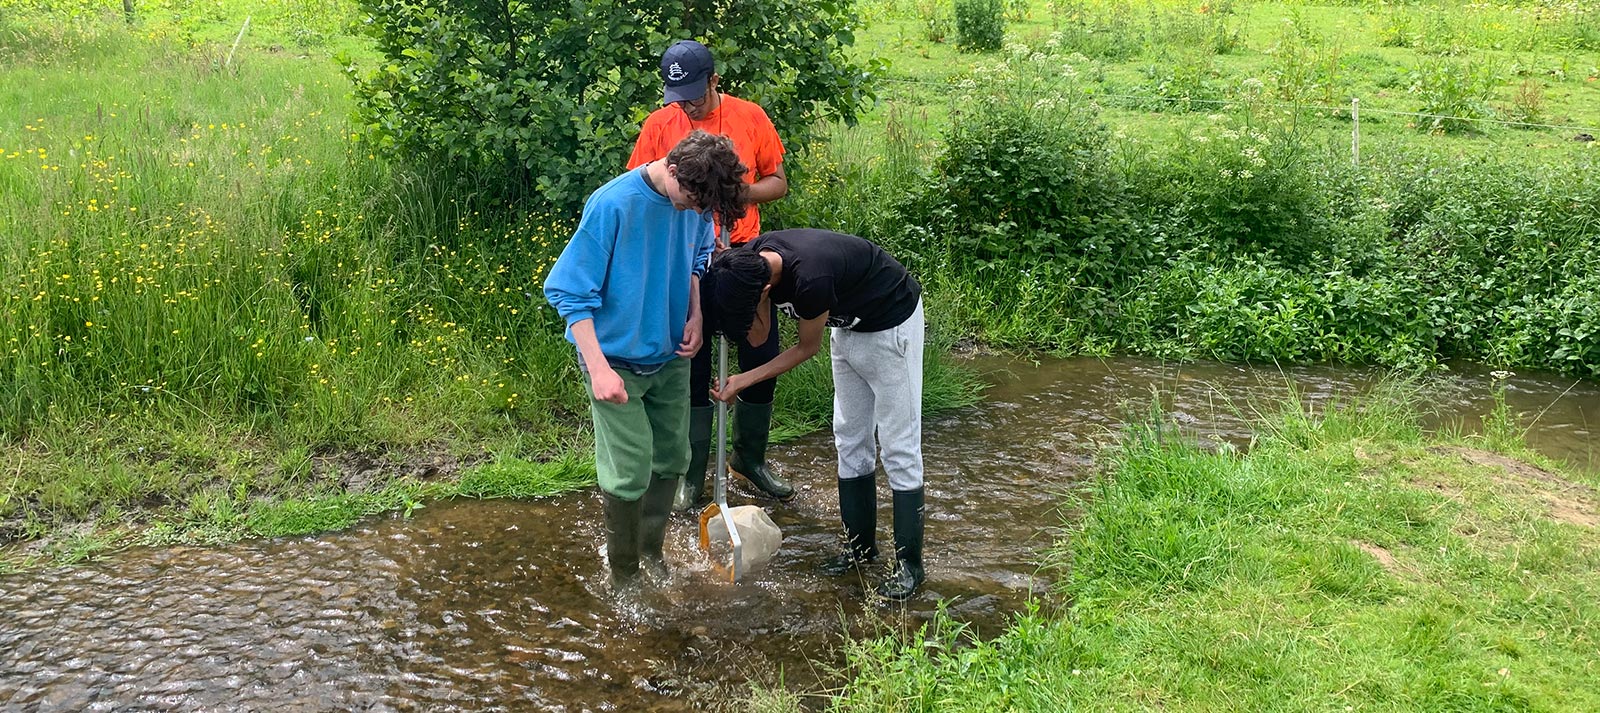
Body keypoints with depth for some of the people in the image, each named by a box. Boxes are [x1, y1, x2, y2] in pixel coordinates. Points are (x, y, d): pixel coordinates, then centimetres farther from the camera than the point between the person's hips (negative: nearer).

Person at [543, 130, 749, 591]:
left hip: (670, 354, 6)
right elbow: (570, 291, -22)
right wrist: (599, 369, -27)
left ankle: (652, 552, 37)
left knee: (671, 459, 15)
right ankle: (623, 577, 16)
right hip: (617, 359, -6)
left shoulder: (697, 199, -8)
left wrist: (695, 314, -1)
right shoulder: (613, 205, -26)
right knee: (631, 473, -5)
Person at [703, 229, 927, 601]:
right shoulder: (751, 261, -15)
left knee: (898, 445, -5)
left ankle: (909, 563, 2)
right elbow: (759, 337, -9)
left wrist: (745, 381, -16)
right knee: (850, 437, 12)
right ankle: (861, 544, 23)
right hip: (849, 325, 8)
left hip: (893, 322, -8)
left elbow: (807, 347, -19)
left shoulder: (809, 279, -39)